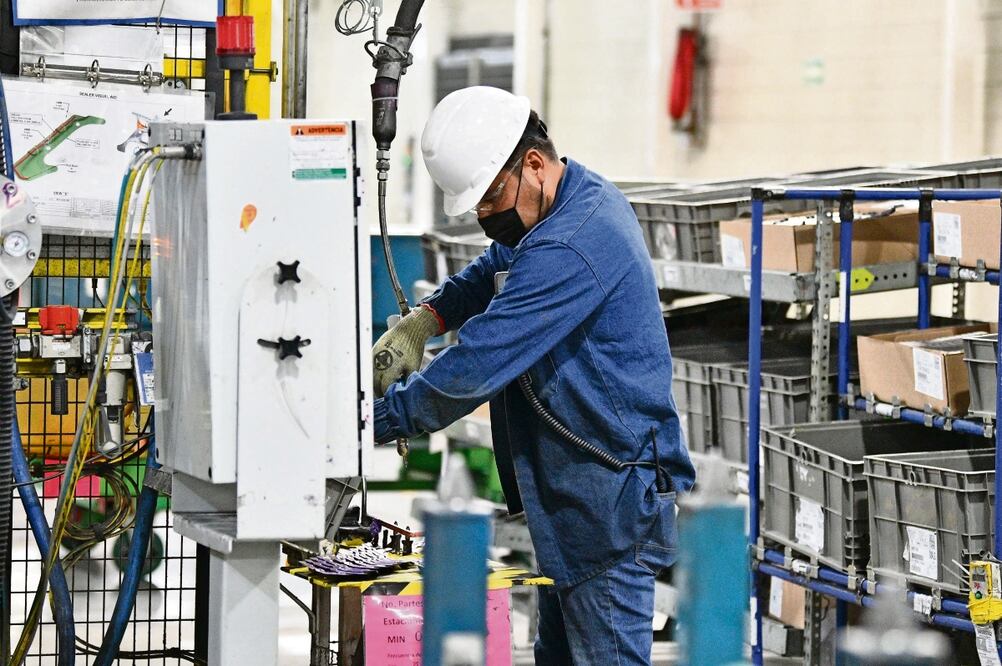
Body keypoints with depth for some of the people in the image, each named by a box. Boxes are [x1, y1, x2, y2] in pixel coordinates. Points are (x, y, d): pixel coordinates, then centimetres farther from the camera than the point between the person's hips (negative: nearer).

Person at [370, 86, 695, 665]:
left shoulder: (568, 249, -26)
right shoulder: (586, 198, 8)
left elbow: (478, 363, -28)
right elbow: (497, 268, 26)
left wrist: (382, 417, -16)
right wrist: (426, 318, 8)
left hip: (612, 492, -11)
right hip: (575, 488, 11)